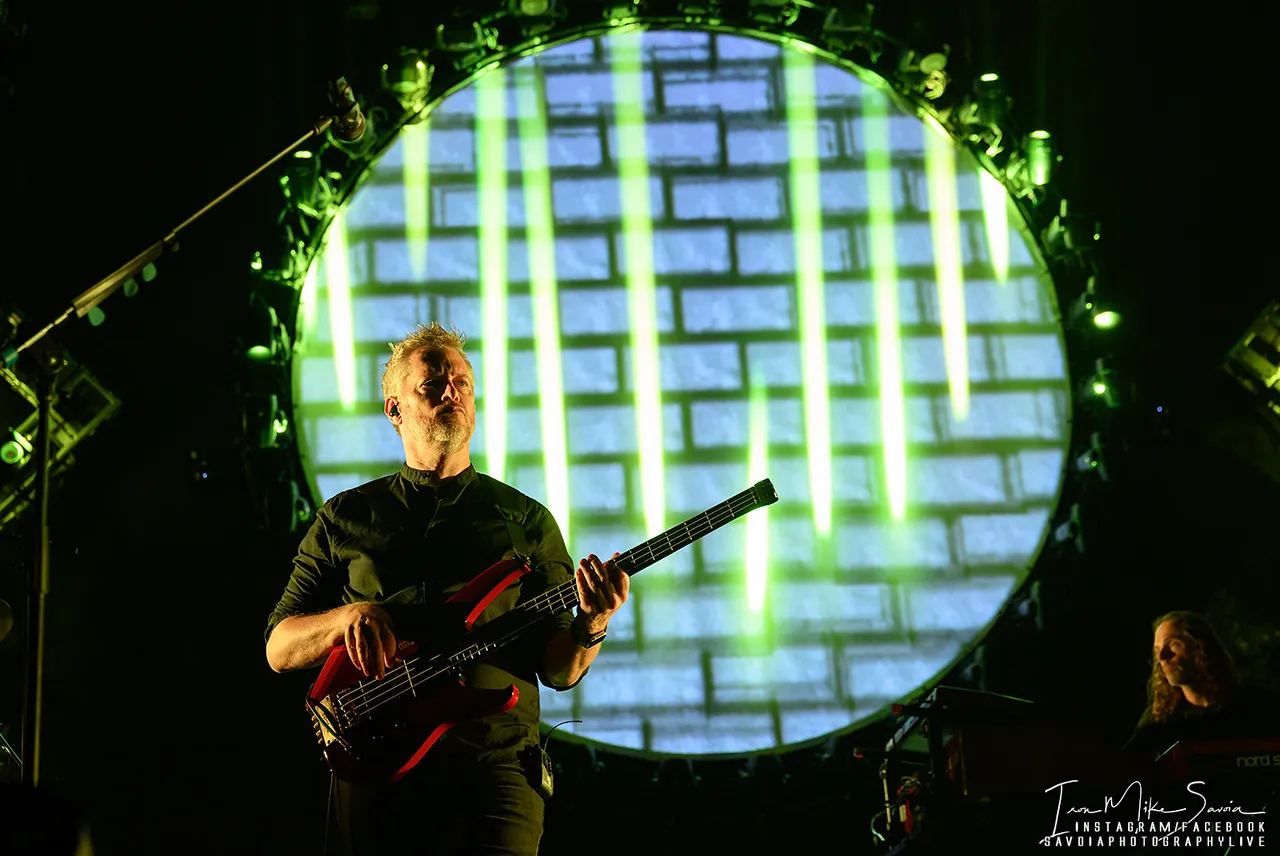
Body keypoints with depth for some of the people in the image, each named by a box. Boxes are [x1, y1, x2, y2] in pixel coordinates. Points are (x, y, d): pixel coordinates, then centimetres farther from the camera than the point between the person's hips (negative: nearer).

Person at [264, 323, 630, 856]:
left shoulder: (527, 521, 14)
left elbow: (558, 670, 9)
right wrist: (349, 616, -8)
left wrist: (588, 631, -13)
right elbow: (278, 648, 12)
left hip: (494, 766, -1)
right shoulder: (344, 518, 15)